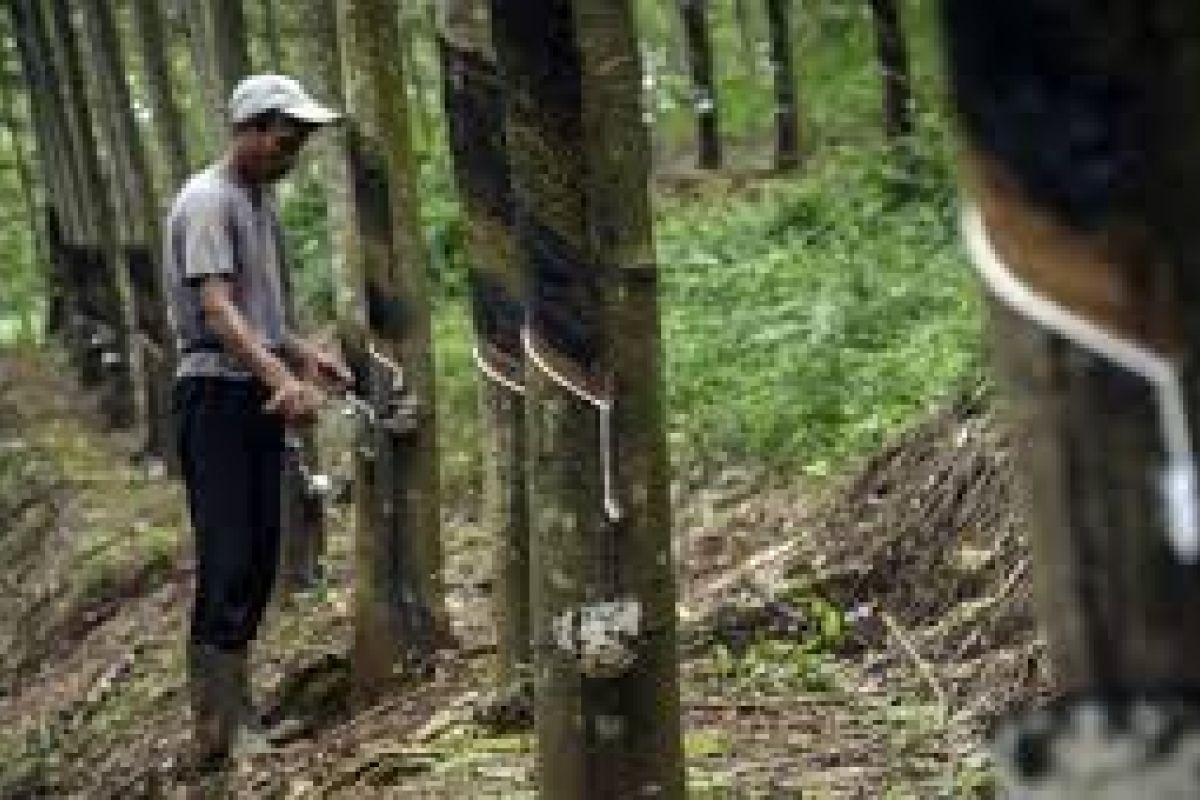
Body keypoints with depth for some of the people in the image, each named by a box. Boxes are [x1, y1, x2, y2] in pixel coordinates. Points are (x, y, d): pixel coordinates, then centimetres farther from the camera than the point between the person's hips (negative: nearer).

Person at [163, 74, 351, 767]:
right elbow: (215, 308, -23)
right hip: (218, 394, -9)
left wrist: (307, 356, 7)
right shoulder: (207, 201, -11)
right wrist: (282, 379, -35)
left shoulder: (263, 202, 17)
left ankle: (237, 705, 21)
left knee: (262, 557, 11)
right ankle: (216, 729, -7)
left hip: (263, 394, 9)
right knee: (229, 561, -10)